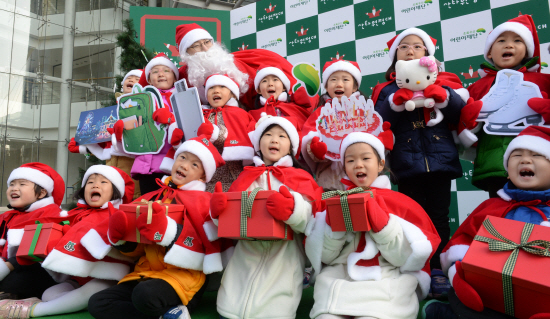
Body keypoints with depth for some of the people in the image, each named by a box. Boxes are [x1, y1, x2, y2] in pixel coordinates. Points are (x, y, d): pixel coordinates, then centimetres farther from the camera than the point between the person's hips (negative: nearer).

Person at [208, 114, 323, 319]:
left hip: (282, 261, -2)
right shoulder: (246, 177, 15)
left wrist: (292, 210, -24)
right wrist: (218, 211, -7)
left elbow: (309, 220, -4)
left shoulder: (300, 178, 8)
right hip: (244, 259, 2)